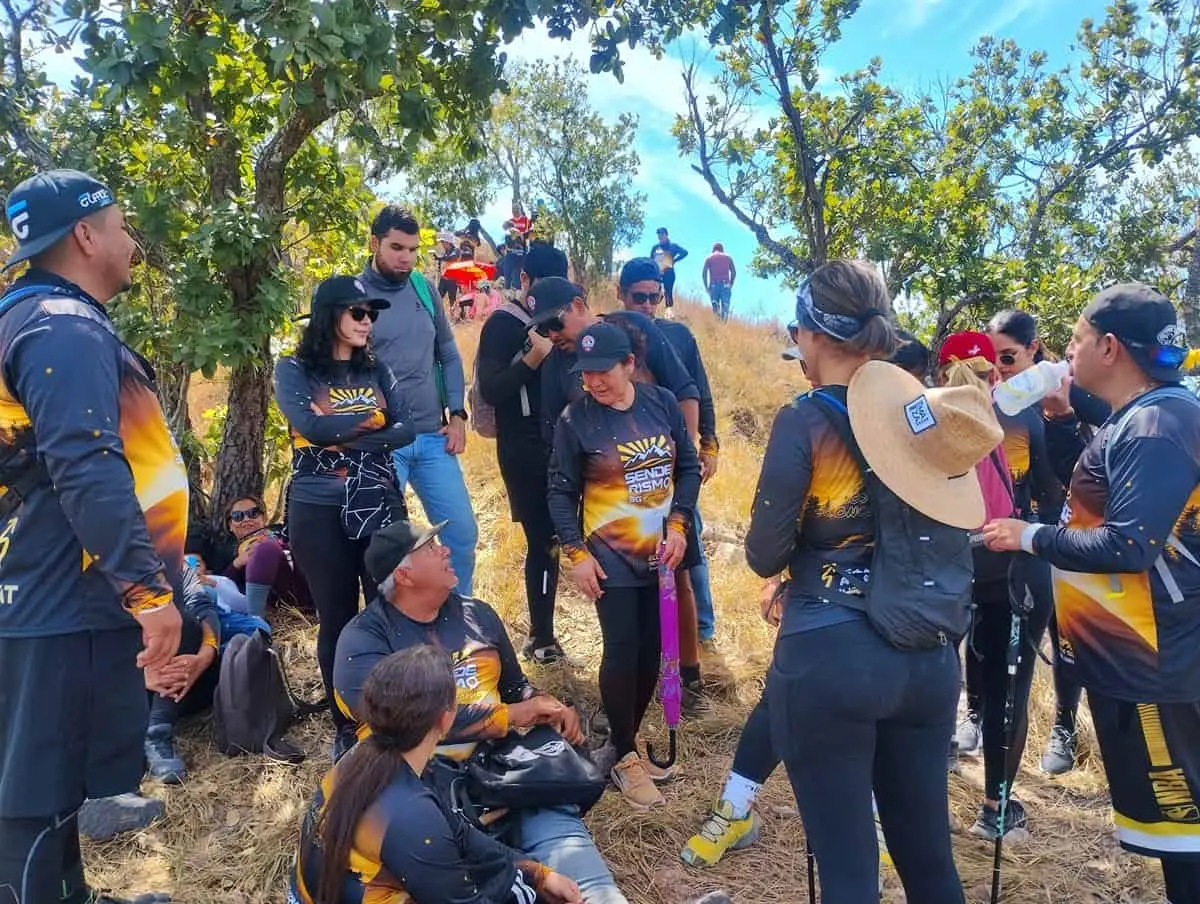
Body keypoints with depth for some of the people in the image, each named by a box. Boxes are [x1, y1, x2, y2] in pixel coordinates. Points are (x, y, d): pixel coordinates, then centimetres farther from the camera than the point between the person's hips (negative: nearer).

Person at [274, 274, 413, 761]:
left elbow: (406, 430, -2)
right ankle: (346, 729, 21)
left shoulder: (377, 370, 9)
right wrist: (369, 420, -6)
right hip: (318, 511, -3)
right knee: (337, 619, 6)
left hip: (380, 504, 3)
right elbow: (308, 427, -18)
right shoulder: (294, 370, -1)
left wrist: (342, 438, -15)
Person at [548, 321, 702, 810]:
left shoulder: (662, 402, -4)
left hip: (662, 551, 4)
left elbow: (688, 467, 3)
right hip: (611, 558, -4)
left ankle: (630, 739, 30)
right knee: (622, 651, -3)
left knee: (652, 649, 11)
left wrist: (678, 525, -8)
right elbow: (562, 491, -6)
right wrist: (576, 552, -12)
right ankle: (625, 758, 14)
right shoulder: (575, 419, -11)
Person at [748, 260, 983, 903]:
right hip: (927, 657, 6)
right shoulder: (924, 410, 4)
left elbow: (764, 556, -9)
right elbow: (947, 537, 12)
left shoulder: (805, 421, -11)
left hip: (828, 658, -6)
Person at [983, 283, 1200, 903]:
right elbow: (1089, 498, 17)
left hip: (1147, 660, -10)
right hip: (1130, 649, 10)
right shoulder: (1140, 418, 11)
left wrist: (1030, 537, -16)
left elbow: (1127, 546, -27)